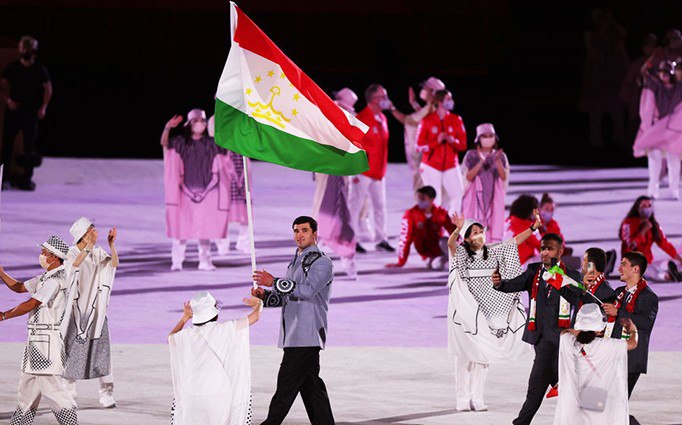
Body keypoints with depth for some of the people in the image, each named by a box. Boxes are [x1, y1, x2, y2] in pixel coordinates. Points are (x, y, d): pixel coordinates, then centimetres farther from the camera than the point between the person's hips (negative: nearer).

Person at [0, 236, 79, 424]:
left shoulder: (56, 280, -16)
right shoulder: (46, 278, 16)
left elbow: (32, 304, -18)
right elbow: (19, 287, 24)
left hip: (48, 338, -10)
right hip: (36, 338, 10)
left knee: (50, 383, -13)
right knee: (28, 382, 15)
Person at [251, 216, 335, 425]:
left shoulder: (321, 262, -7)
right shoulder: (296, 262, 23)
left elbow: (307, 290, -22)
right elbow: (286, 297, 23)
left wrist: (274, 282, -23)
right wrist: (264, 295, 3)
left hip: (307, 335, -9)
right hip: (294, 335, 9)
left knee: (286, 385, -9)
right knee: (310, 385, 9)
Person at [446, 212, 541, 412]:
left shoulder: (493, 252, 9)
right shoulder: (461, 253, -4)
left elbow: (514, 242, 8)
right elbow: (451, 244, -24)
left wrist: (532, 228, -3)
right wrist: (458, 229, -43)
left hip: (488, 309, 4)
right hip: (467, 309, -4)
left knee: (483, 354, 5)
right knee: (466, 354, -3)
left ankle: (477, 399, 9)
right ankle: (463, 399, 0)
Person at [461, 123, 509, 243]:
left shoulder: (500, 156, 8)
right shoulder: (471, 155, 2)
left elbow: (504, 177, -2)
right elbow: (468, 177, -7)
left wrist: (498, 161, -17)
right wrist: (481, 162, -18)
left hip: (494, 197, 2)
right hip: (476, 196, -2)